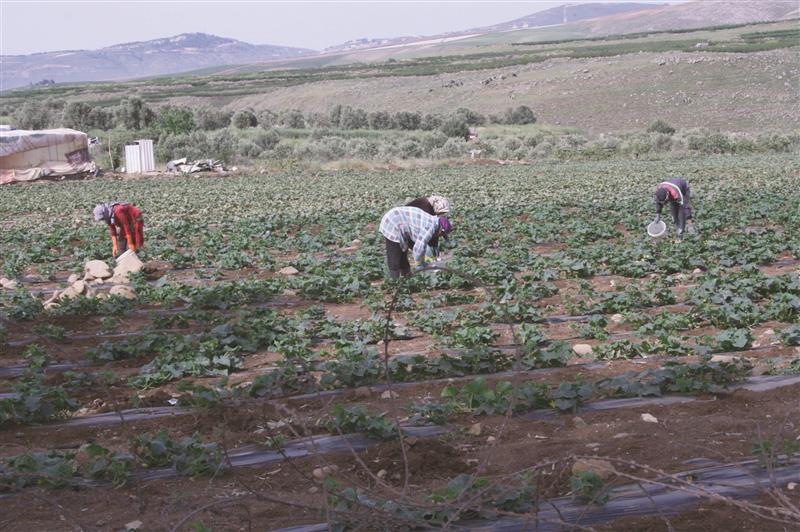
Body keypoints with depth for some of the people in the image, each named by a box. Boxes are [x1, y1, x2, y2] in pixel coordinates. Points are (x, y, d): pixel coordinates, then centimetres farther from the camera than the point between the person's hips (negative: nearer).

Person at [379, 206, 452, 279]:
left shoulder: (431, 222, 9)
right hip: (392, 227, -11)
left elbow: (422, 243, 18)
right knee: (394, 259, -7)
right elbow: (419, 247, -21)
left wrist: (422, 262, 19)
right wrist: (419, 264, -5)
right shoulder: (431, 227, -20)